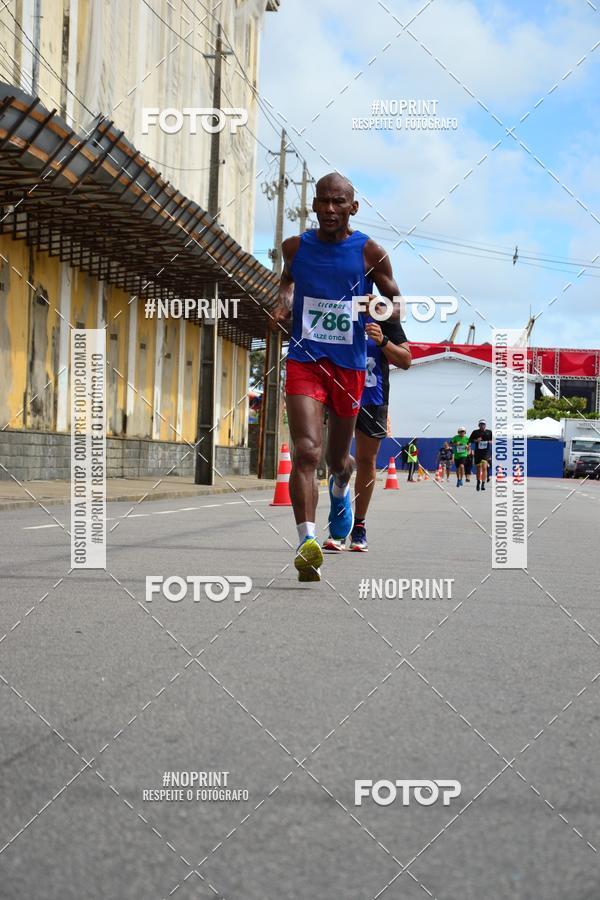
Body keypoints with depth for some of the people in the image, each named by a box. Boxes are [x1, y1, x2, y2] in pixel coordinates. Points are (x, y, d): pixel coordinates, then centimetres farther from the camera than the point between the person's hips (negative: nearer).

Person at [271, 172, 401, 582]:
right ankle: (307, 542, -27)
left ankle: (341, 488, 54)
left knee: (338, 458, 16)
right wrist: (284, 301, 6)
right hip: (304, 361, 0)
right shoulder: (296, 247, 4)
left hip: (350, 366, 0)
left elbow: (396, 301, 9)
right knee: (306, 451, -19)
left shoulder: (369, 252, -3)